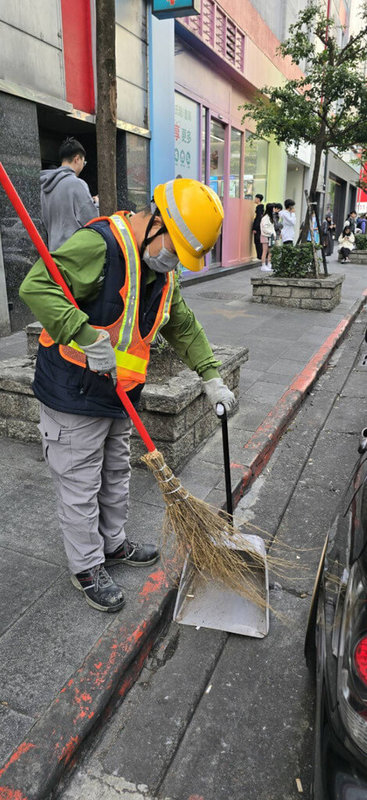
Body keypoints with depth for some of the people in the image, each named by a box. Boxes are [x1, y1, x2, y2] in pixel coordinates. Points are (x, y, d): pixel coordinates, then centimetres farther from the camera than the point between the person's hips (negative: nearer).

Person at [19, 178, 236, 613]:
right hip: (73, 396, -8)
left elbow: (184, 328, 16)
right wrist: (87, 337, -37)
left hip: (117, 396, 9)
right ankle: (87, 567, 27)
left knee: (116, 475, 22)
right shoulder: (100, 244, -21)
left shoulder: (162, 272, 8)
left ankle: (113, 542, 44)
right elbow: (37, 286, -31)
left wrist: (211, 377, 10)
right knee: (80, 486, 6)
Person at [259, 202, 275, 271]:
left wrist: (274, 234, 6)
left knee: (269, 251, 9)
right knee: (265, 251, -6)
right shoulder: (265, 217, -14)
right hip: (265, 236, -9)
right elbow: (264, 228, -17)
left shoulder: (270, 217, 15)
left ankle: (269, 265, 14)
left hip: (270, 236, 9)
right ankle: (263, 266, -2)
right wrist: (271, 233, -13)